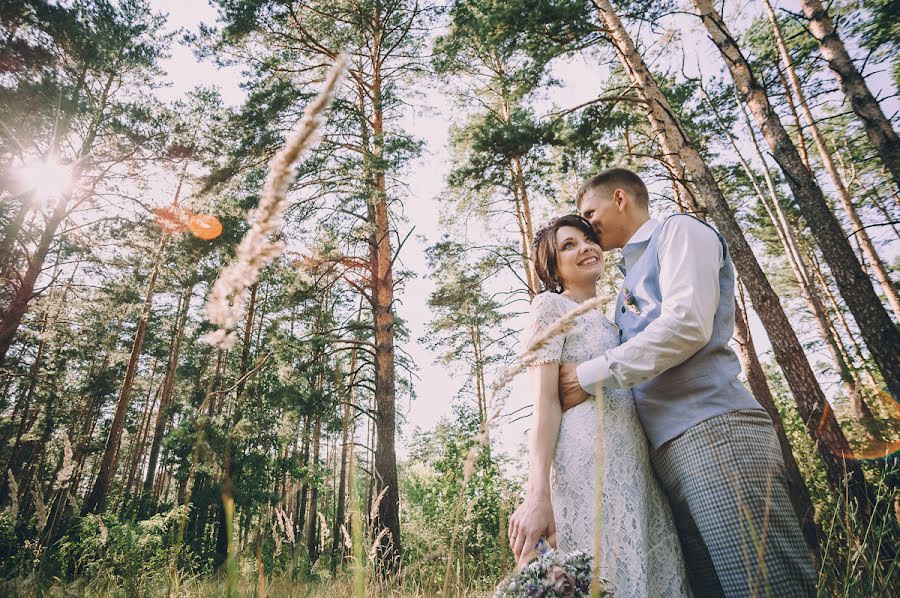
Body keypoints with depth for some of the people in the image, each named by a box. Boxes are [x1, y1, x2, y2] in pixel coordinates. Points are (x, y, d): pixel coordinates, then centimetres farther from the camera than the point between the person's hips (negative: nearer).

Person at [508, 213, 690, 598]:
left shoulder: (612, 317, 25)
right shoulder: (551, 306, 2)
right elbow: (545, 401, -9)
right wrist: (537, 494, -18)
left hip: (637, 469, 8)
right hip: (586, 466, -7)